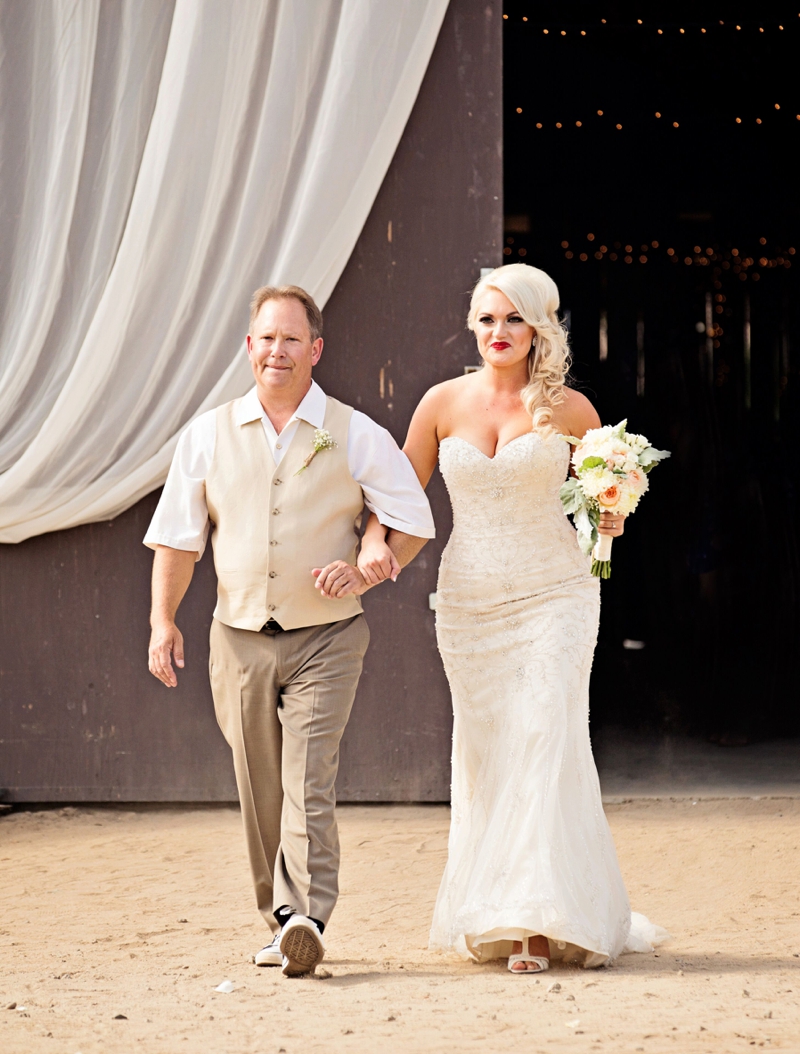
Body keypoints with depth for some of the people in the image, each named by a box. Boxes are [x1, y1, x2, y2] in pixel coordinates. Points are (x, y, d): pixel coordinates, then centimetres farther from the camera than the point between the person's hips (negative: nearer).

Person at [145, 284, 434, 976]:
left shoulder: (356, 436, 0)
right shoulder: (209, 435, 6)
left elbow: (414, 523, 5)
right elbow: (177, 535, 9)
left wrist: (366, 570, -11)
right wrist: (163, 621, 2)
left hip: (325, 639, -3)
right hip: (239, 639, 3)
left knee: (309, 781, -15)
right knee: (261, 791, 8)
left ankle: (306, 919, -22)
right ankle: (280, 921, 19)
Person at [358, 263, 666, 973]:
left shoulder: (569, 409, 0)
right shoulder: (444, 403, 4)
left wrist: (611, 519, -9)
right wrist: (375, 541, -9)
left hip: (555, 595, -2)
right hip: (469, 599, 2)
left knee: (545, 740, -12)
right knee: (486, 752, 5)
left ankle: (542, 921, -12)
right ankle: (490, 918, 16)